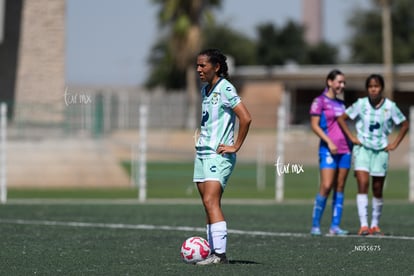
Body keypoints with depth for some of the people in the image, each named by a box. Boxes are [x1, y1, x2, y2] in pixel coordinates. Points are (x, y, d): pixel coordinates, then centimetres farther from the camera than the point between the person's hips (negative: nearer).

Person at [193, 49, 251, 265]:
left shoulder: (225, 89, -12)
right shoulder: (205, 90, 14)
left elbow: (246, 118, -19)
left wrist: (236, 146, -14)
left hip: (219, 154, -9)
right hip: (202, 152, 9)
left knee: (211, 201, -18)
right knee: (208, 204, 6)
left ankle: (220, 253, -21)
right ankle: (213, 252, 8)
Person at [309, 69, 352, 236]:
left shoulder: (341, 104, 17)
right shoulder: (320, 101, -3)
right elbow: (314, 125, -8)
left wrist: (351, 143, 13)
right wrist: (329, 142, -17)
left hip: (344, 149, 7)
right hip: (328, 150, -7)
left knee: (340, 188, 3)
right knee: (326, 187, -14)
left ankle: (335, 226, 5)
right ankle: (315, 225, -5)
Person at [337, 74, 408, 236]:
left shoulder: (390, 107, -3)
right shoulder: (361, 104, -4)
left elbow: (404, 125, 10)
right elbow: (341, 119, 4)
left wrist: (395, 144, 3)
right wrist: (352, 138, -2)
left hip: (381, 151, 1)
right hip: (362, 148, -1)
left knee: (378, 190, 5)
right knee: (363, 184, -15)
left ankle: (375, 225, 18)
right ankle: (363, 225, -19)